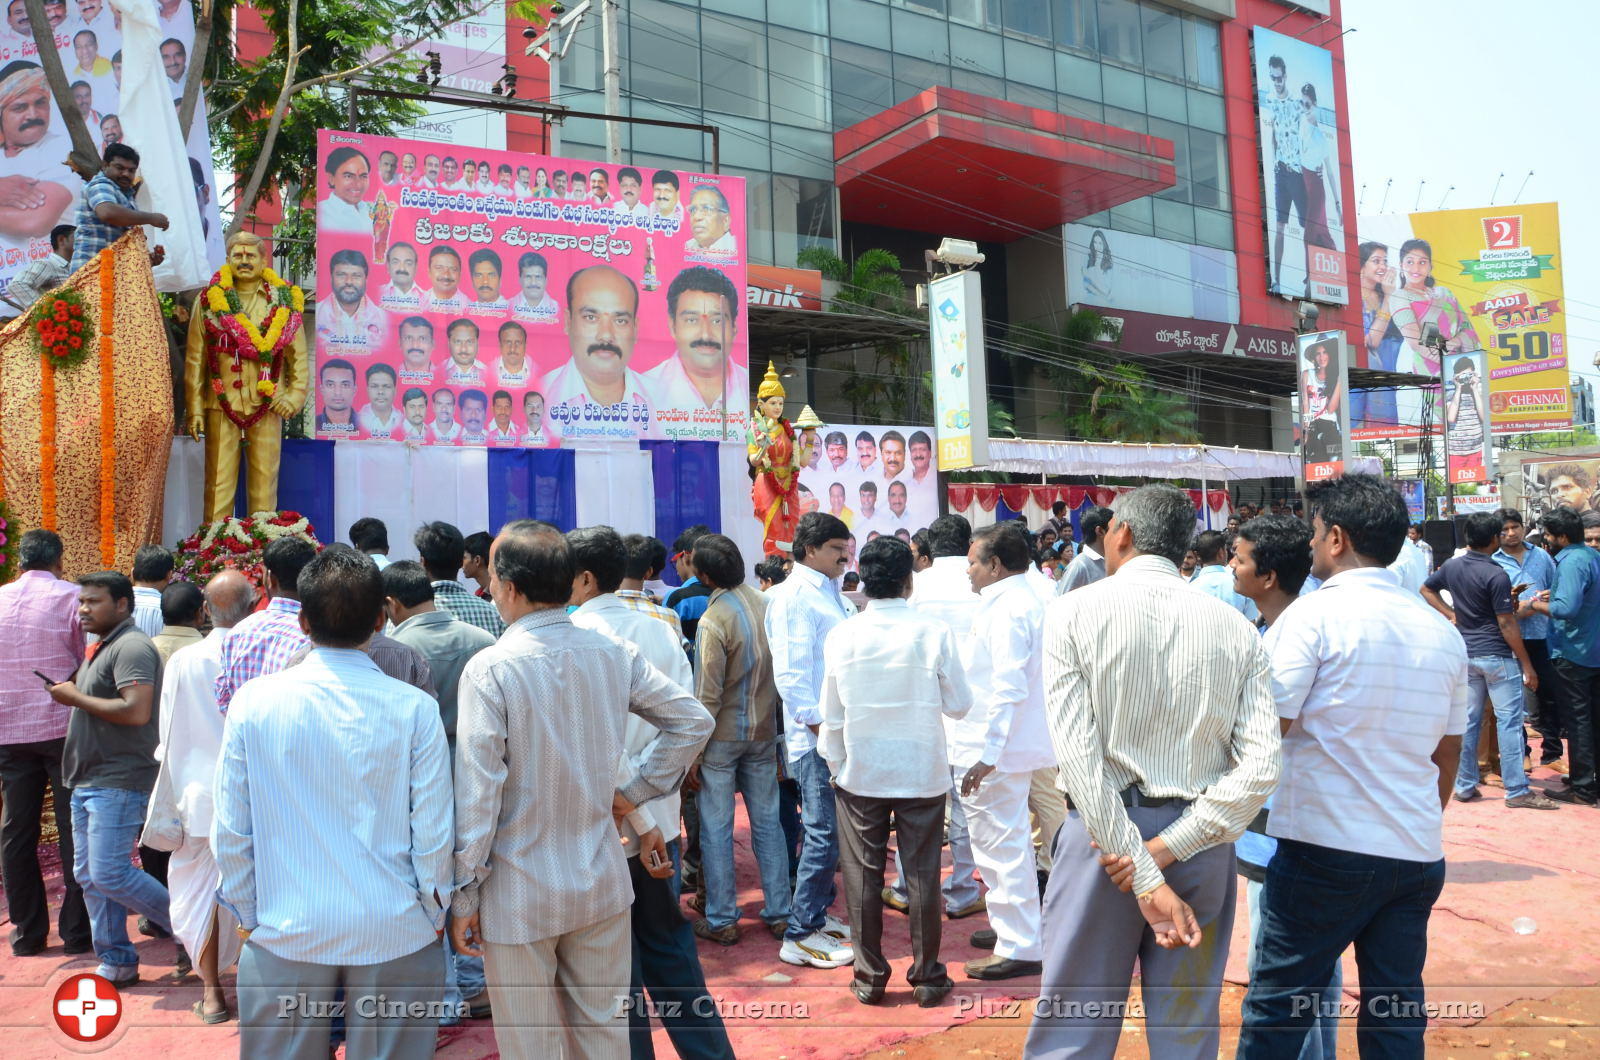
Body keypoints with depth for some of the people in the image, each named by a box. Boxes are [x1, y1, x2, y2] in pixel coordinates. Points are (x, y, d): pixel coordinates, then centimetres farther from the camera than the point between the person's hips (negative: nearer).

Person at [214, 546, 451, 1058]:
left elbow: (231, 830, -2)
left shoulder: (254, 702, -8)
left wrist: (246, 915, 13)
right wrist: (434, 914, 7)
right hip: (395, 935, -1)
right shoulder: (415, 709, -12)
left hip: (285, 934, 1)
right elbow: (432, 833, -8)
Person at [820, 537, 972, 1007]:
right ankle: (928, 977, 20)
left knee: (863, 877, 11)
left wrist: (835, 764, 12)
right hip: (922, 773, 0)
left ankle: (869, 977, 20)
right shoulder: (934, 633, -12)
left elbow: (832, 714, -1)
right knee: (922, 876, 10)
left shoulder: (841, 635, -8)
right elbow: (959, 705, -4)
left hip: (859, 774, 1)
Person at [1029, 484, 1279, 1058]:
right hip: (1199, 843, 3)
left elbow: (1078, 752, -14)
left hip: (1100, 836, -3)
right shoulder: (1236, 628, 3)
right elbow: (1261, 766, -6)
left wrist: (1145, 878, -13)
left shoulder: (1074, 611, -6)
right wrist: (1165, 850, -9)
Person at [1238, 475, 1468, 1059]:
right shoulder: (1442, 631, 8)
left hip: (1327, 847, -6)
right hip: (1418, 855, 6)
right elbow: (1449, 751, 17)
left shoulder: (1316, 614, -12)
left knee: (1276, 1005, 5)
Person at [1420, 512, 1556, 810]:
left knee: (1469, 720, 11)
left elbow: (1426, 590, 17)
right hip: (1497, 656, -6)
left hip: (1467, 654, 7)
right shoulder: (1496, 575, -17)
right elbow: (1506, 624, -16)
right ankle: (1517, 791, 2)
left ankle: (1465, 786, 16)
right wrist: (1527, 665, -10)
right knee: (1509, 721, -1)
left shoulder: (1452, 566, 2)